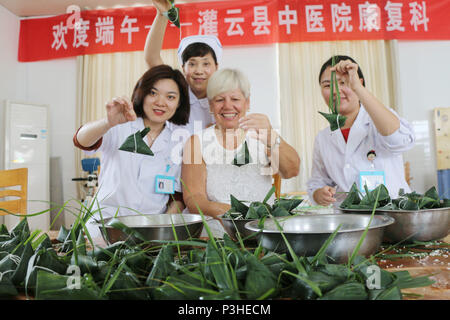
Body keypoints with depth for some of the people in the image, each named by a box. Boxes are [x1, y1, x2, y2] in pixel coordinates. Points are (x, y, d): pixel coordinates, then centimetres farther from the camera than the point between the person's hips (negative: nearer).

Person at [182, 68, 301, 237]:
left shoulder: (260, 136, 7)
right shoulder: (197, 142, 4)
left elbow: (291, 171, -10)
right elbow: (193, 197, -4)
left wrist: (272, 140, -29)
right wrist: (220, 210, -26)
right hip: (214, 236, 0)